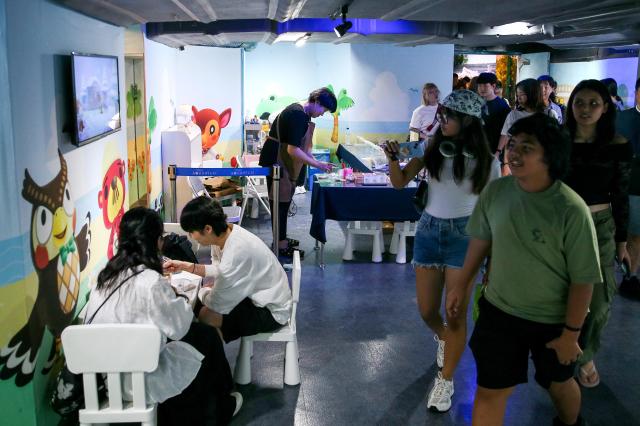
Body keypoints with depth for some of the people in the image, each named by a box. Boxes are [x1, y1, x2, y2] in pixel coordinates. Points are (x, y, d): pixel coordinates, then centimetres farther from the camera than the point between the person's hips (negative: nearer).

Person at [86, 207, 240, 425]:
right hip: (139, 379, -7)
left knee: (200, 332, 20)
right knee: (207, 338, 13)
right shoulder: (150, 281, -24)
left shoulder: (107, 276, -1)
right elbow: (179, 327, -12)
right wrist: (181, 301, 6)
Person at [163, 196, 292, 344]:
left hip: (272, 310, -9)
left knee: (206, 316, -17)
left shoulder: (236, 253, -34)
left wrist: (203, 291, -2)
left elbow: (216, 303, -23)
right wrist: (186, 266, 1)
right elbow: (220, 270, 10)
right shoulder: (226, 232, -9)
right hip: (256, 294, 9)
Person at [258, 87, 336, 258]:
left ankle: (280, 238, 27)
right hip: (276, 160, -10)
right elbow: (293, 149, -28)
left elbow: (302, 144, 13)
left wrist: (314, 161, 3)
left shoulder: (302, 113, 9)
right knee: (280, 201, -3)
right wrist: (317, 164, -23)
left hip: (284, 161, 10)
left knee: (284, 199, 16)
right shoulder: (298, 115, -23)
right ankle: (280, 245, 5)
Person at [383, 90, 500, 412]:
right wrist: (393, 158, -22)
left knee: (456, 314, -1)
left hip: (463, 234, -2)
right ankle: (443, 337, 47)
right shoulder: (432, 147, -1)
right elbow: (400, 183, -2)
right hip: (428, 230, 3)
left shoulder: (486, 159, -6)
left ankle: (445, 381, 18)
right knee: (427, 311, 11)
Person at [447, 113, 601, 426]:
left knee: (558, 384, 24)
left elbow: (583, 279, -16)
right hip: (498, 311, 2)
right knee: (488, 391, 9)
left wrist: (571, 333, -10)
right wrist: (461, 284, 11)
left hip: (552, 320, -2)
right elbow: (481, 239, 4)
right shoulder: (495, 191, -12)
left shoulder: (571, 211, -24)